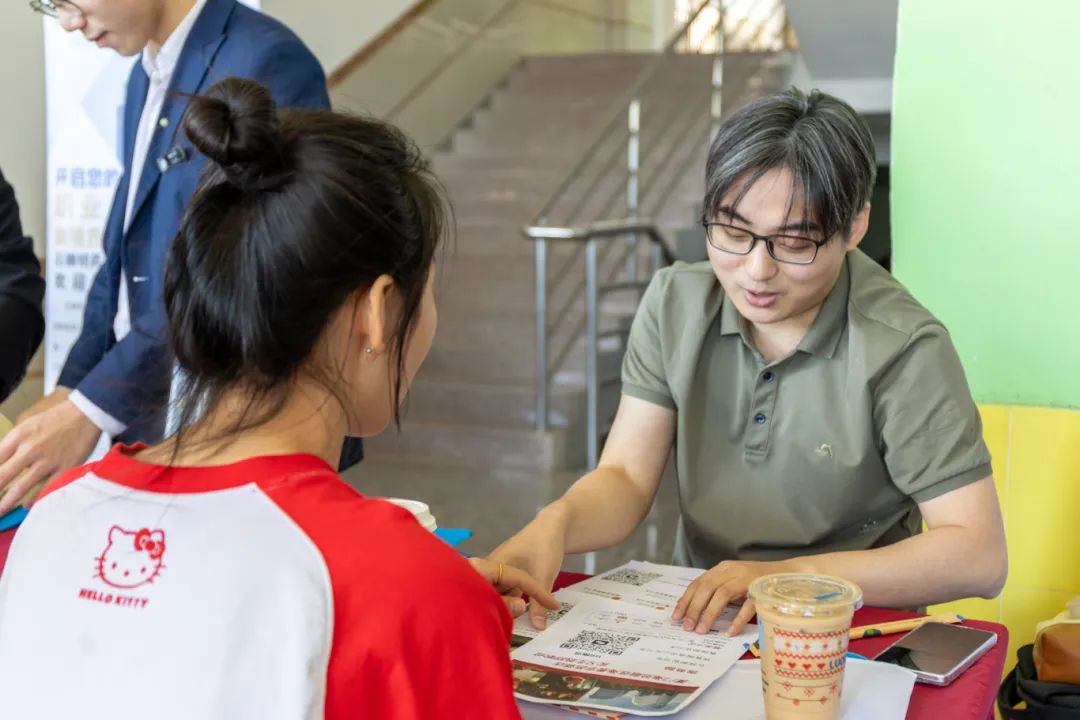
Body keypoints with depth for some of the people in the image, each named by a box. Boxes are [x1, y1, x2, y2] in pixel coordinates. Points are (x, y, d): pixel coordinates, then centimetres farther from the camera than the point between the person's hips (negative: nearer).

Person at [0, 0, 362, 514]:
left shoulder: (266, 63, -16)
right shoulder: (148, 74, 10)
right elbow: (127, 255, 13)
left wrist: (95, 408, -24)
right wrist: (68, 389, 3)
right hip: (147, 422, 7)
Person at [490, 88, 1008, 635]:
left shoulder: (903, 351, -16)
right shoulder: (674, 305, -1)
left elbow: (979, 556, -17)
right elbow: (626, 478, -2)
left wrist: (793, 575, -25)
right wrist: (554, 524, -25)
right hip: (694, 621, 3)